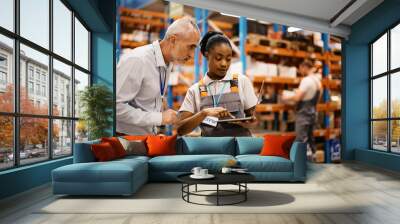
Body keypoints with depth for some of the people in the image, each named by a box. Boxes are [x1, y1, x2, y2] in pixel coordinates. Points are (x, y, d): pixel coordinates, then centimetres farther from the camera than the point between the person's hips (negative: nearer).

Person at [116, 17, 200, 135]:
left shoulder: (168, 64, 2)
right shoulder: (137, 60, -22)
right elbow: (116, 106, -24)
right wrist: (159, 118, -23)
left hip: (148, 133, 7)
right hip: (126, 133, -7)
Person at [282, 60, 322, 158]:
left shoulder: (306, 80, -16)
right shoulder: (318, 81, 12)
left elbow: (297, 97, -21)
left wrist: (286, 98, -4)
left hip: (303, 114, -9)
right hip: (313, 113, 9)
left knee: (301, 141, -6)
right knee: (310, 139, 15)